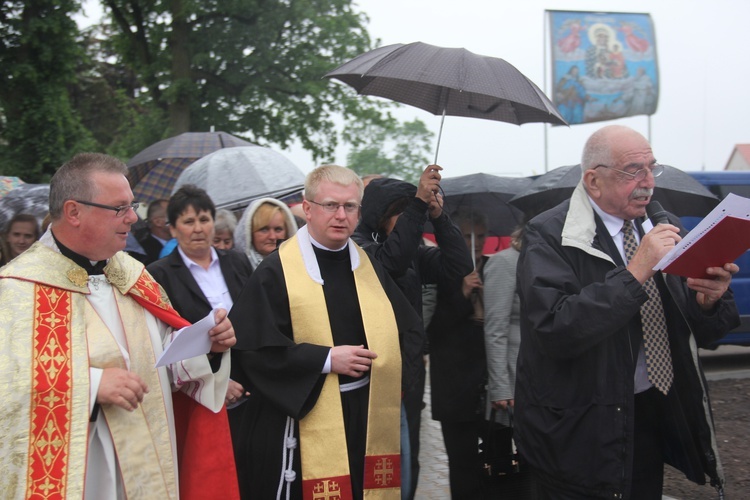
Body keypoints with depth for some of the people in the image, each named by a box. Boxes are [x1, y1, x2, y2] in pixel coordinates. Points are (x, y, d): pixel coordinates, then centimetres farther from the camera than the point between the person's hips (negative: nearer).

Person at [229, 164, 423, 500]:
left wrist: (390, 363, -4)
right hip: (304, 421, -5)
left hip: (368, 420, 5)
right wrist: (326, 359, -15)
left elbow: (410, 330, 16)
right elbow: (253, 346, -13)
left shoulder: (369, 267, 11)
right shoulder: (276, 271, -7)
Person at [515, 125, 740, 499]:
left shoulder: (664, 229, 7)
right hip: (581, 431, -6)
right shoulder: (550, 236, -13)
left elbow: (702, 334, 10)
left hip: (655, 420, 6)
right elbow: (555, 329, -28)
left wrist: (708, 301, -12)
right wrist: (634, 274, -28)